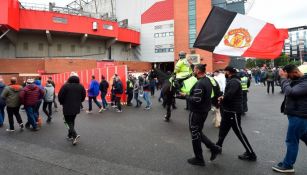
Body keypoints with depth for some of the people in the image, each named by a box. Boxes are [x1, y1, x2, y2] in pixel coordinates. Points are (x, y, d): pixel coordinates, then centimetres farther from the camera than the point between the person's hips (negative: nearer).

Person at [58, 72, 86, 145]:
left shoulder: (66, 86, -13)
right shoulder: (81, 86, -1)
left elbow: (60, 96, -11)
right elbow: (83, 96, 5)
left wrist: (62, 103, 8)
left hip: (67, 107, -4)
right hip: (76, 107, 5)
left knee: (69, 121, 3)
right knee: (72, 121, 20)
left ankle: (75, 135, -16)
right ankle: (70, 135, 28)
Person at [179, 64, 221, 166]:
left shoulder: (200, 83, -24)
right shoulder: (207, 80, 7)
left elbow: (196, 100, -30)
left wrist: (185, 95, -15)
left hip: (197, 112, -9)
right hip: (204, 110, 9)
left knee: (195, 135, 6)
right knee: (198, 133, 23)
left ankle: (199, 159, 19)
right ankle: (214, 148, 21)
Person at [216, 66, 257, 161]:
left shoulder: (234, 81, -19)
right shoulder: (231, 81, 13)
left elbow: (229, 95, -30)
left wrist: (222, 99, -11)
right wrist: (223, 98, -4)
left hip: (233, 111, -10)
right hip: (228, 110, 10)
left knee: (239, 132, -2)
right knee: (223, 129, 20)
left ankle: (251, 154, 10)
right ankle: (218, 146, 36)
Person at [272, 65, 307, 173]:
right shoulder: (298, 80, 9)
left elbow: (290, 92, -32)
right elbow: (288, 90, 12)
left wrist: (284, 78, -23)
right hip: (298, 115, 10)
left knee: (291, 141, 1)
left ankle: (287, 165, 15)